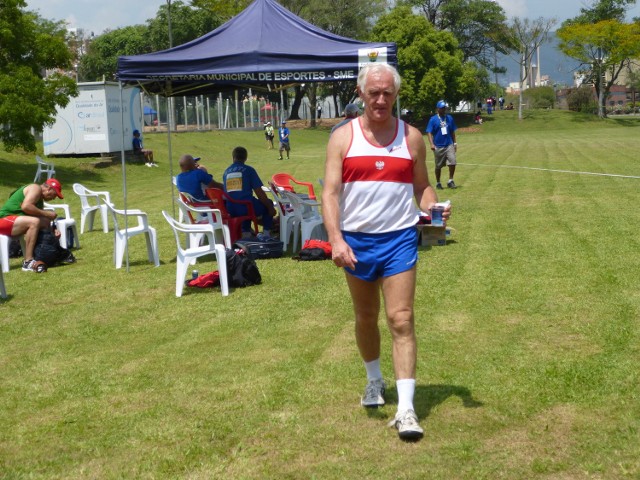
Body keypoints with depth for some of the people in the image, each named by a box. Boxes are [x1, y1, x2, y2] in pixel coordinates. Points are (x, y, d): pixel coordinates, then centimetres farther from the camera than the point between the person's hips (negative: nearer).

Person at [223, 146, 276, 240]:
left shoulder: (226, 172, 9)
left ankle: (246, 233, 35)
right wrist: (270, 208, 7)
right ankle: (266, 233, 17)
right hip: (246, 209, -5)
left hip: (230, 211, 5)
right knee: (268, 203, 22)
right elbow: (259, 193, -5)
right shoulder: (249, 170, -4)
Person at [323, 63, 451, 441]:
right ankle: (375, 380, 40)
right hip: (356, 240, 1)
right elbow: (331, 192, -6)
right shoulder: (343, 137, 1)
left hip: (399, 239, -1)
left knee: (401, 320, -9)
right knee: (366, 318, 15)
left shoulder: (411, 137, 5)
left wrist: (432, 208, -11)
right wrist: (336, 239, -19)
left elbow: (422, 186, 12)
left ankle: (406, 409, -10)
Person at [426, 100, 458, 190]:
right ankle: (438, 183, 21)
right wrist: (431, 144, -18)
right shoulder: (433, 119, -4)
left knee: (452, 163, -10)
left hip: (449, 145, 3)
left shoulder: (449, 118, 8)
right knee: (438, 166, 7)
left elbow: (452, 132, 15)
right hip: (438, 147, -3)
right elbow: (429, 132, -7)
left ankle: (450, 181, 3)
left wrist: (455, 143, 12)